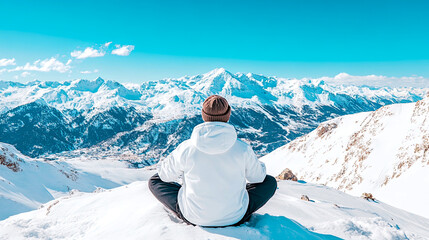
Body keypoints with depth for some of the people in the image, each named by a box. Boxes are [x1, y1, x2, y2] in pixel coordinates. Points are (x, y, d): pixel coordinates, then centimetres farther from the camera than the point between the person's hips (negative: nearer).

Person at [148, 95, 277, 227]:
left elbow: (165, 175, -1)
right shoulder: (243, 149, -18)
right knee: (270, 181, 20)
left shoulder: (186, 148, -19)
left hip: (194, 217, 0)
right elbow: (258, 176, 1)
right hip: (235, 218, 1)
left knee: (155, 181, 18)